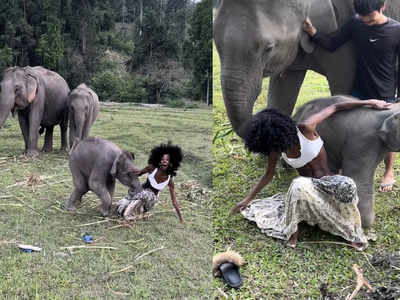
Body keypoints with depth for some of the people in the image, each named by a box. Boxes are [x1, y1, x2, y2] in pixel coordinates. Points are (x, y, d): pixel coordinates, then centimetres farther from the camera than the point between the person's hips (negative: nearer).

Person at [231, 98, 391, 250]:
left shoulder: (305, 129, -21)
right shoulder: (277, 148, -7)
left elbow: (335, 107, -11)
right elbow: (268, 175, 7)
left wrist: (370, 102, -7)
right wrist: (247, 199, 10)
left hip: (329, 183, -1)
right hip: (307, 189, 2)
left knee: (346, 187, -38)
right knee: (299, 186, -37)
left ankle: (353, 231, -11)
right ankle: (292, 228, -12)